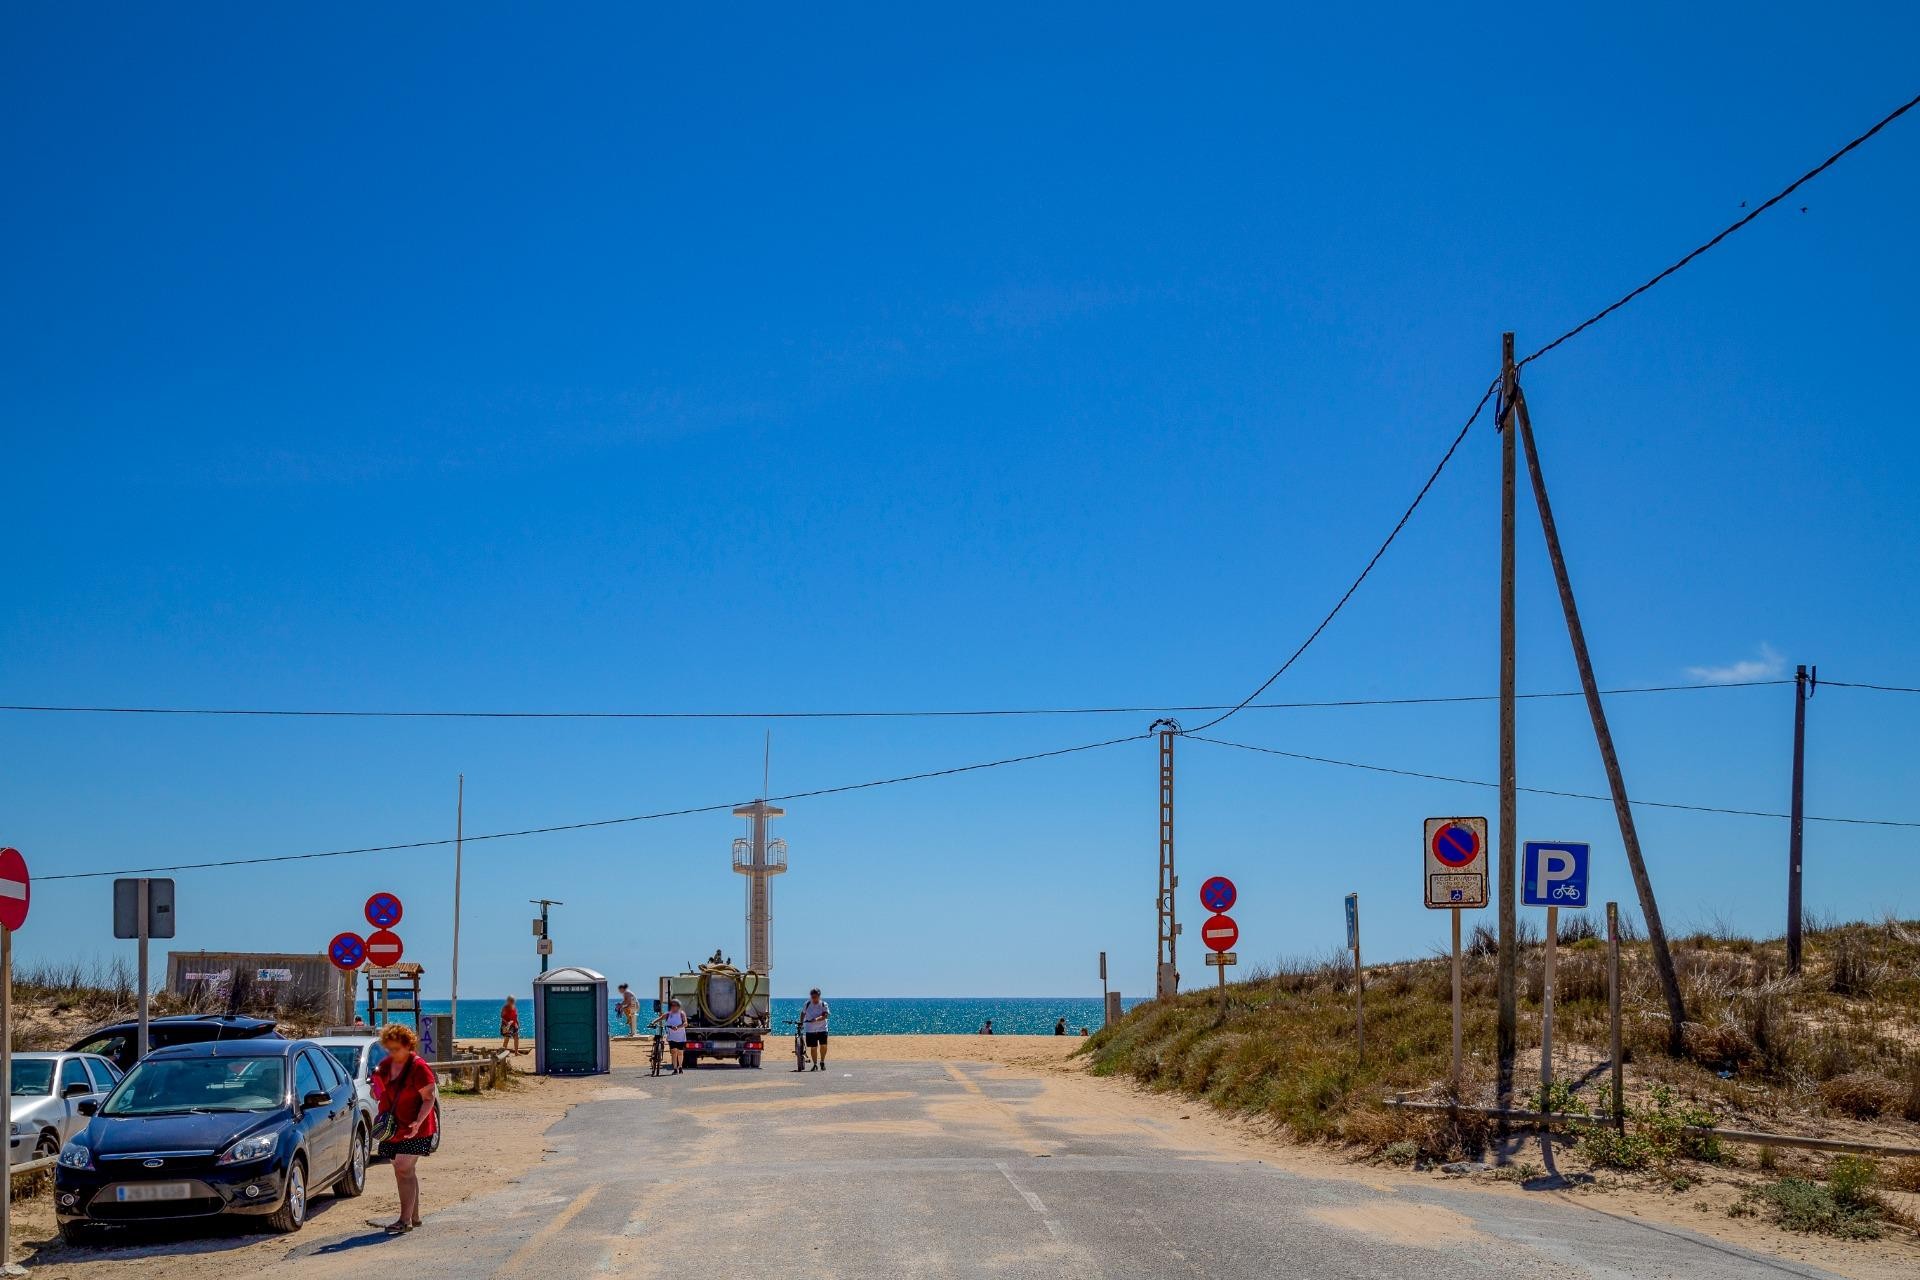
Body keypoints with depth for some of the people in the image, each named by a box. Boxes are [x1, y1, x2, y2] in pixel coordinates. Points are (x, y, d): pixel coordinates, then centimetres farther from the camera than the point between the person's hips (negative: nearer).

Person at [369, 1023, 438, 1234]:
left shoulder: (419, 1067, -13)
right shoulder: (386, 1066, 9)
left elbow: (429, 1098, -15)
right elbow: (382, 1095, 20)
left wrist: (418, 1121, -29)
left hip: (414, 1129, -7)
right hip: (393, 1128, 7)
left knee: (404, 1170, -13)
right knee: (406, 1171, 13)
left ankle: (405, 1220, -12)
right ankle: (414, 1216, 22)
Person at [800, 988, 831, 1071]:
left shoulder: (823, 1004, -3)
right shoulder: (807, 1004, 2)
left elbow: (825, 1015, -15)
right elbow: (803, 1013, 18)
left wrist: (817, 1019, -31)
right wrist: (801, 1023, 16)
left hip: (822, 1028, -1)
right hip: (810, 1029, 1)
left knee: (823, 1045, -11)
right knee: (813, 1047, 0)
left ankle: (822, 1062, 11)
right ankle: (815, 1064, 13)